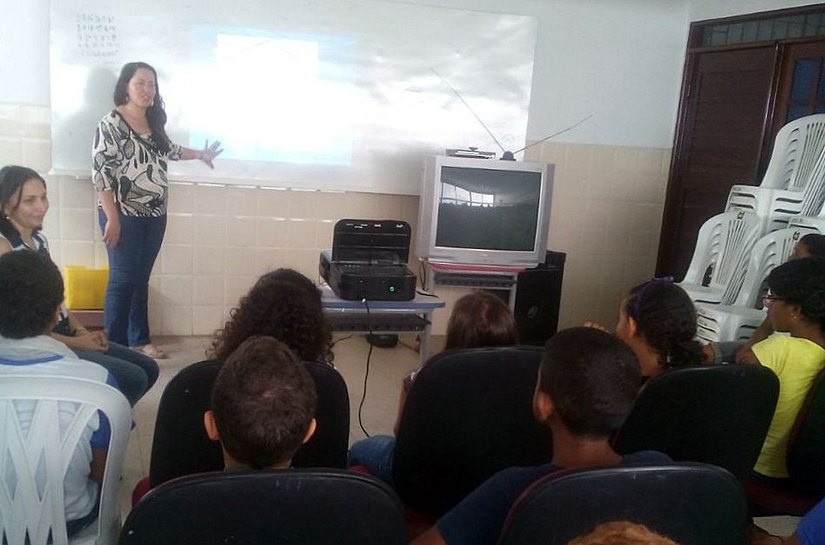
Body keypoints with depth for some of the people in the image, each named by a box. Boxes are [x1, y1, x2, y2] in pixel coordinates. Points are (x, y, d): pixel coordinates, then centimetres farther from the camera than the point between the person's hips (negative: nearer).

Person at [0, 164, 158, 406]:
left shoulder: (39, 239, 10)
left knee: (148, 368, 7)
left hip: (62, 335, 9)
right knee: (133, 378, -17)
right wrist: (76, 342, -15)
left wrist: (80, 331, 1)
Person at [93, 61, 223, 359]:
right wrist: (112, 218, -20)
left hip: (154, 215, 7)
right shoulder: (111, 123, -11)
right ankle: (114, 346, 4)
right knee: (123, 279, -4)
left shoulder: (154, 122, 10)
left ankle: (139, 340, 23)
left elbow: (167, 150, 31)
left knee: (141, 278, 13)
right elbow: (101, 171, -16)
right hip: (125, 215, -7)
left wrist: (200, 154, 36)